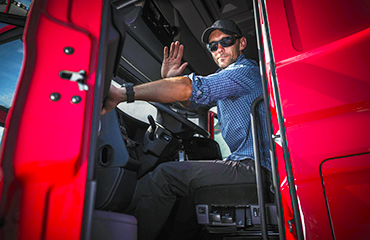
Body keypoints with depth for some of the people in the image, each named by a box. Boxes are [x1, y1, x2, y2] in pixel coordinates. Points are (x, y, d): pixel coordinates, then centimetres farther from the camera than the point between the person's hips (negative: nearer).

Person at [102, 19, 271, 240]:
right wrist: (169, 79, 3)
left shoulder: (245, 70, -11)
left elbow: (192, 88, -27)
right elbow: (190, 101, 24)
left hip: (254, 166, -10)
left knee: (165, 175, -16)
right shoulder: (226, 75, 20)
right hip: (249, 164, 10)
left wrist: (123, 94, -31)